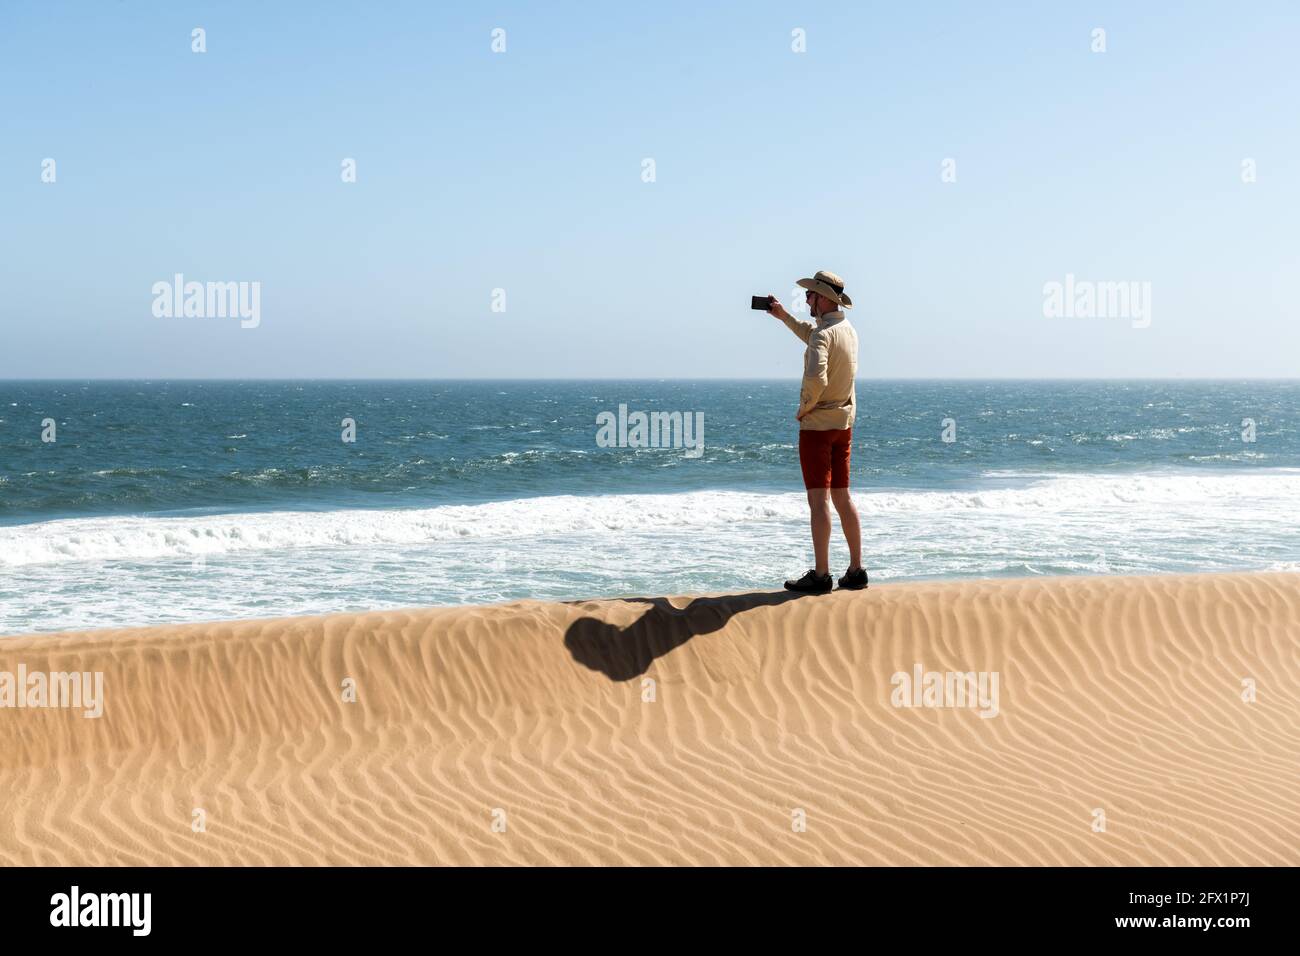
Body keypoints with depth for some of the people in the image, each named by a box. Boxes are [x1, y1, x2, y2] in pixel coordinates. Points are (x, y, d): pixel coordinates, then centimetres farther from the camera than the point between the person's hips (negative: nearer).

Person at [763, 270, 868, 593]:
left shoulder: (824, 334, -18)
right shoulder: (848, 330, 9)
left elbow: (815, 378, -33)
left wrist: (804, 407, -16)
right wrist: (784, 316, 32)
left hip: (817, 424, -8)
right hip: (844, 423, 8)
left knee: (819, 499, -7)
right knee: (842, 498, 12)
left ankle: (820, 574, -7)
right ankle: (856, 570, 13)